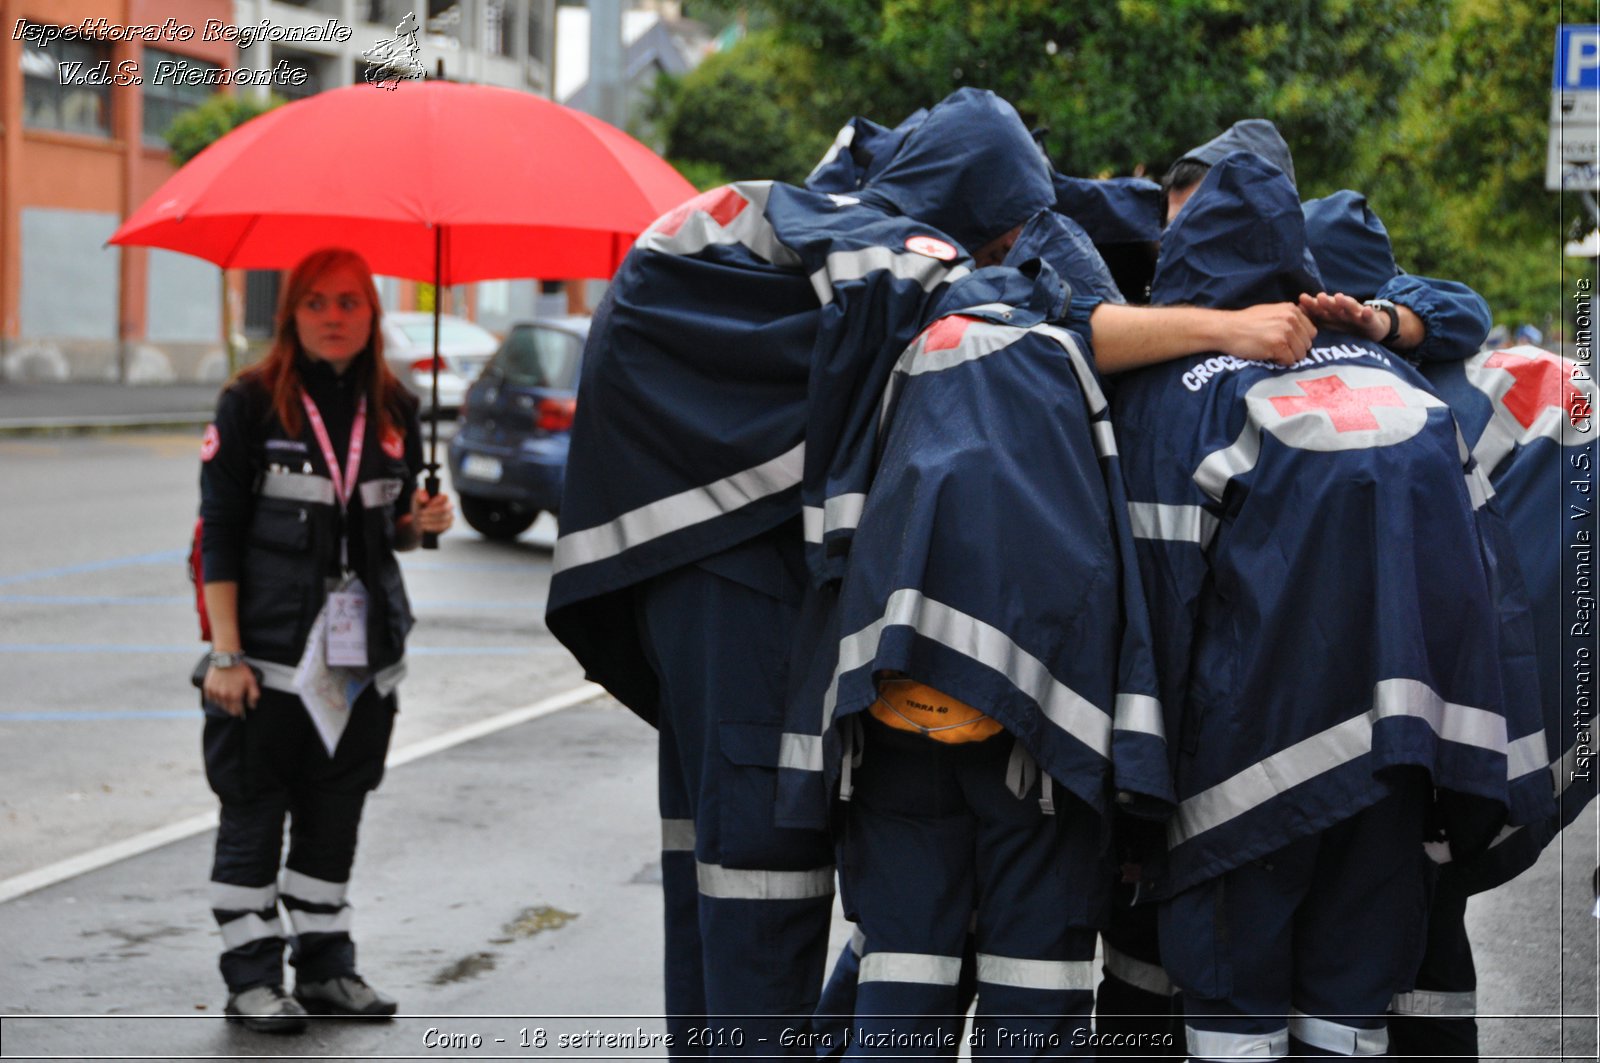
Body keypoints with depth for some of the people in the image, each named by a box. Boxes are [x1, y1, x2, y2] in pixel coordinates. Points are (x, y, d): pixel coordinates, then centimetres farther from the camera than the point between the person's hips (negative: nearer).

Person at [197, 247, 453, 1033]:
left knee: (336, 813, 10)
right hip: (271, 649, -4)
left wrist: (420, 522, -6)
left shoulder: (393, 408, 8)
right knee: (254, 813, 0)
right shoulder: (252, 403, -6)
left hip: (365, 650, 4)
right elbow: (219, 532, -8)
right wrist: (226, 653, -13)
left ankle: (326, 964, 21)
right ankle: (251, 979, 8)